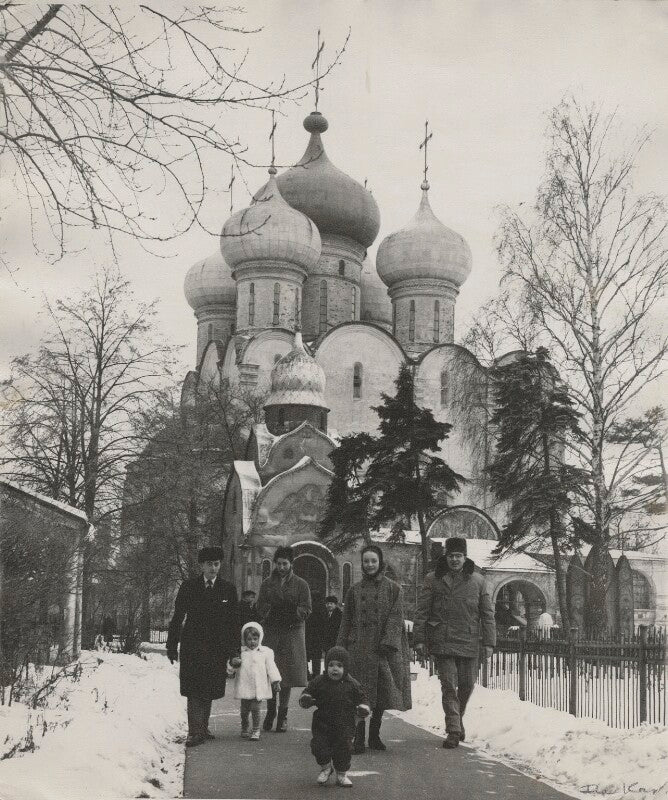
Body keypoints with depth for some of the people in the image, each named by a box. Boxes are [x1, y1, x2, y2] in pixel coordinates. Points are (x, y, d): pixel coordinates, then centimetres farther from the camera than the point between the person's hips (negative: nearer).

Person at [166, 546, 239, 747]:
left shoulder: (228, 590, 6)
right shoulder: (189, 587, 3)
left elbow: (234, 623, 6)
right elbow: (177, 618, 5)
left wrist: (234, 651, 1)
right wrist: (172, 646, 1)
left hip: (217, 648, 2)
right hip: (192, 646, -2)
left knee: (208, 691, 9)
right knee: (194, 690, -8)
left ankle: (202, 729, 21)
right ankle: (195, 731, -11)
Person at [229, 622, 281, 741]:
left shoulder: (265, 652, 3)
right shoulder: (241, 652, 4)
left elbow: (271, 667, 5)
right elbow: (235, 668, 8)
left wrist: (276, 681, 0)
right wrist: (234, 664, -15)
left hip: (259, 687, -1)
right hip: (244, 686, 1)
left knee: (255, 708, -6)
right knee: (244, 709, 10)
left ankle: (256, 729, 7)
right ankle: (245, 727, 31)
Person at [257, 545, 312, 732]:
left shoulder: (300, 584, 6)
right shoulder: (267, 584, 12)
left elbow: (306, 608, 1)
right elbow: (260, 606, 7)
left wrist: (292, 615, -17)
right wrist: (270, 614, -13)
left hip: (292, 633, -1)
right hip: (271, 633, 1)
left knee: (287, 676, 0)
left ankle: (283, 715, 8)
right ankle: (270, 711, 11)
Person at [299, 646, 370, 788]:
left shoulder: (352, 684, -2)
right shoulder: (319, 682, -3)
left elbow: (361, 698, 6)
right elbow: (308, 692, 4)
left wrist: (363, 707, -15)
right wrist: (305, 699, -18)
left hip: (344, 726, 0)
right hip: (322, 724, 1)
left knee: (343, 748, 1)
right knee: (319, 746, -4)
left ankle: (342, 774, 24)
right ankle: (325, 768, 26)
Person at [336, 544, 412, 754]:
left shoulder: (393, 589, 6)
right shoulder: (355, 590, 11)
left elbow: (396, 619, -2)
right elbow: (346, 621, 10)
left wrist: (387, 643, -15)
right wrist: (341, 649, 2)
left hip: (383, 650, 0)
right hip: (359, 649, 0)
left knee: (381, 696, 4)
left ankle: (374, 736, 18)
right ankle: (359, 739, -2)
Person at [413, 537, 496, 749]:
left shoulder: (478, 581, 6)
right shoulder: (433, 579, 2)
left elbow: (487, 614, 8)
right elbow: (422, 611, 3)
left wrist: (489, 642, 3)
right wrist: (419, 638, -2)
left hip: (469, 643, 2)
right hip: (442, 642, -2)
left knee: (467, 684, 7)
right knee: (449, 686, -5)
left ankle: (458, 719, 33)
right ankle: (453, 731, -1)